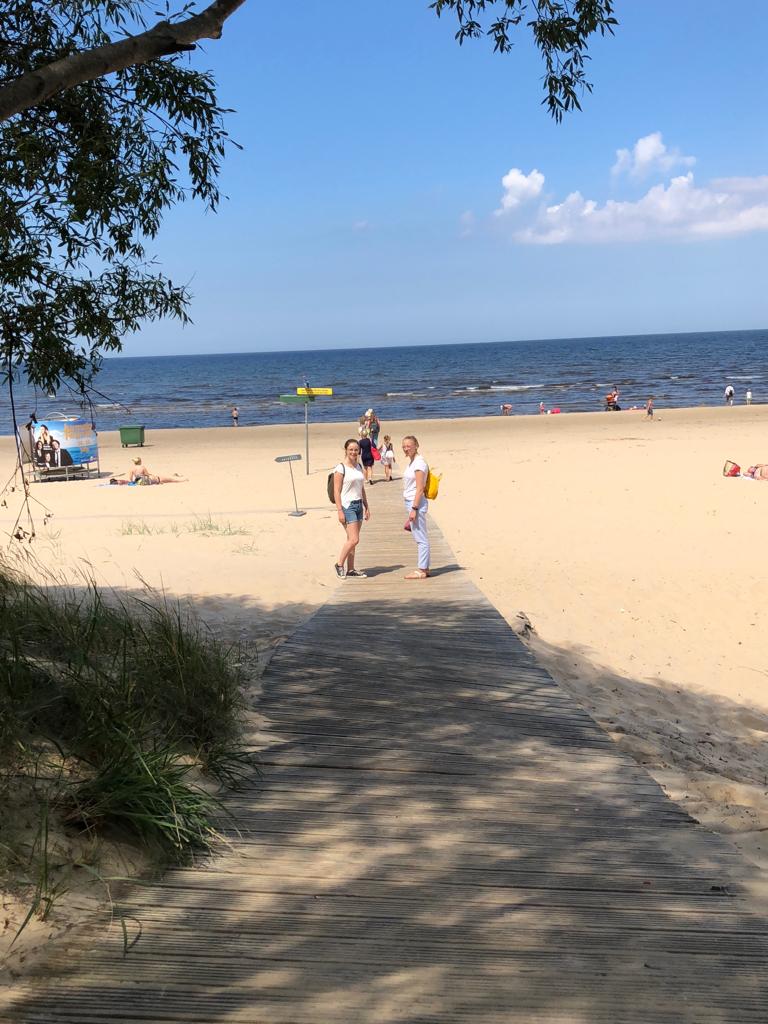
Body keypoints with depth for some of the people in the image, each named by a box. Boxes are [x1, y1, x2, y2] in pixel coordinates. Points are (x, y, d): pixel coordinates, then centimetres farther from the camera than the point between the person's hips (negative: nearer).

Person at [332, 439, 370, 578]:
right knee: (354, 539, -12)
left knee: (352, 540, 8)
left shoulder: (359, 467, 13)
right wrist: (340, 511, -16)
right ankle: (340, 565, 4)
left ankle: (350, 569, 13)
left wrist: (366, 507, 17)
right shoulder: (340, 468, -9)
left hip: (358, 505, 7)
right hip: (347, 506, -7)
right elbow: (336, 491, -11)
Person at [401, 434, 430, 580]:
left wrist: (414, 509, -20)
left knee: (420, 538, -5)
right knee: (419, 537, 13)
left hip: (416, 503, -10)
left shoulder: (419, 463, -14)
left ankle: (421, 570, -2)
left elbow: (420, 489, -18)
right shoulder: (412, 462, 15)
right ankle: (424, 568, 18)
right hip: (410, 502, 10)